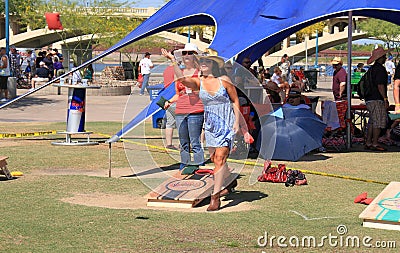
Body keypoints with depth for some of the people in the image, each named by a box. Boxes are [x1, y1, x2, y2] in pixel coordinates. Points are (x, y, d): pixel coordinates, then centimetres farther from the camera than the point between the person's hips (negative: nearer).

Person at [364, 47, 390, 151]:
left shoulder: (371, 69, 17)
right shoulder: (380, 69, -13)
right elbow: (380, 85, -20)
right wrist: (385, 99, -17)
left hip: (369, 99, 10)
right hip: (377, 100, -10)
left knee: (372, 122, 12)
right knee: (378, 122, -6)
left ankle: (368, 143, 14)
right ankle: (374, 144, -6)